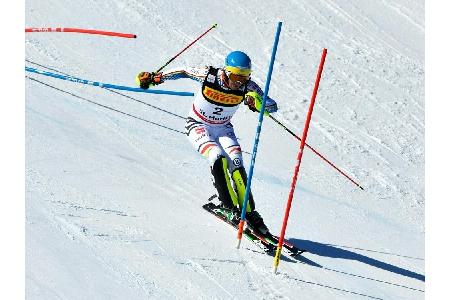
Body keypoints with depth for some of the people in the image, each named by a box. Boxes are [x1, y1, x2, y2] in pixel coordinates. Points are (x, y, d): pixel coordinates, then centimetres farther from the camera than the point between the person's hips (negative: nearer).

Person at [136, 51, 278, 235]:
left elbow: (272, 107, -19)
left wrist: (258, 103, -40)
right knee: (219, 158, -29)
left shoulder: (247, 86, -19)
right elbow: (184, 72, -5)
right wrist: (156, 78, -1)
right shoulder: (209, 75, -24)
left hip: (223, 128, 2)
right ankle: (230, 206, -20)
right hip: (198, 126, -2)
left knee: (236, 165, -20)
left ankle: (249, 212, -13)